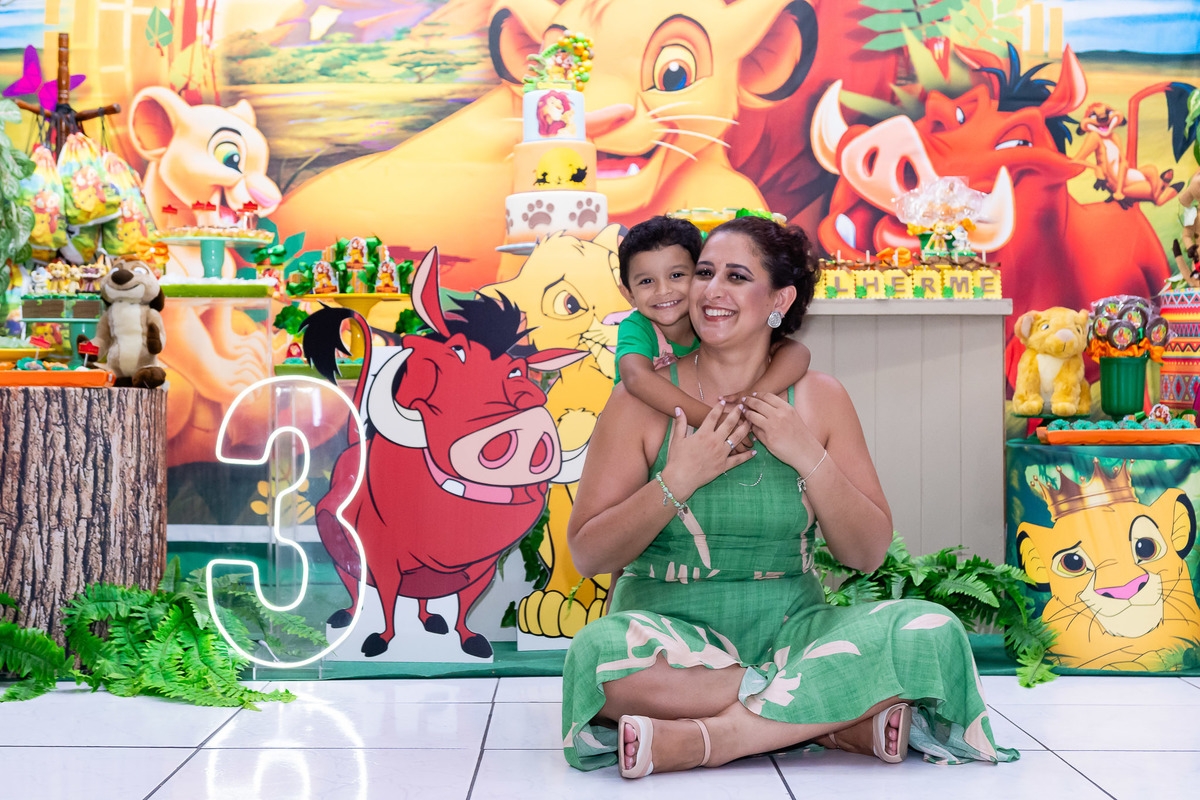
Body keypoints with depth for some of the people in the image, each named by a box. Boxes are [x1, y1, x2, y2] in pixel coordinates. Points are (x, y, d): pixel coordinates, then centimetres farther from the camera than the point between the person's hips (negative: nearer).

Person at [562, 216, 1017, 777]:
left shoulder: (819, 400, 6)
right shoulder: (644, 399, -1)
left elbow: (868, 554, 3)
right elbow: (586, 554, -3)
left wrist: (809, 457, -11)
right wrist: (678, 480, -16)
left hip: (790, 628, 2)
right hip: (672, 632, -2)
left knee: (931, 632, -23)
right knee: (599, 650, -36)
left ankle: (699, 740, -24)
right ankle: (839, 716, -23)